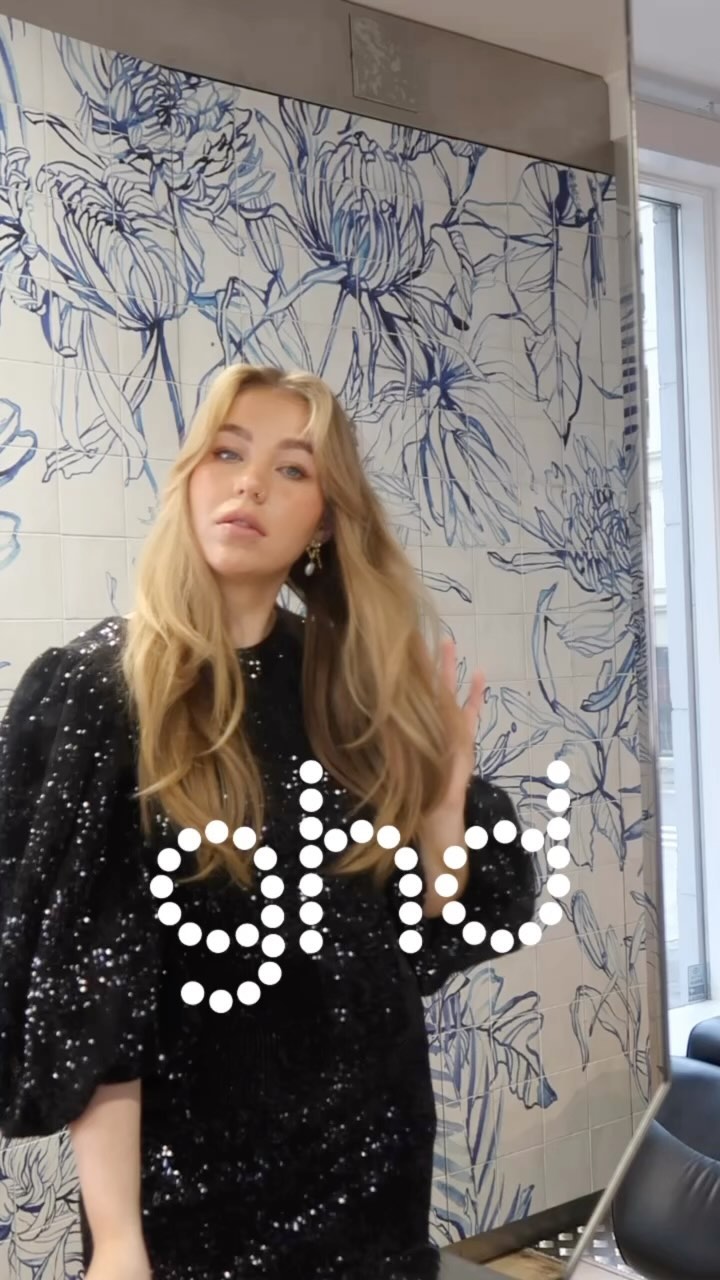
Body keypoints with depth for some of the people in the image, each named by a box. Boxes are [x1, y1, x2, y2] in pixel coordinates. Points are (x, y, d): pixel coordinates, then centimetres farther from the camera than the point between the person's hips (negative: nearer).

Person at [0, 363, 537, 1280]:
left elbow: (421, 942, 3)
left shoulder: (357, 688, 1)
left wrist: (449, 791, -9)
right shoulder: (90, 689, -12)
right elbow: (77, 993, -14)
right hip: (190, 1179, -4)